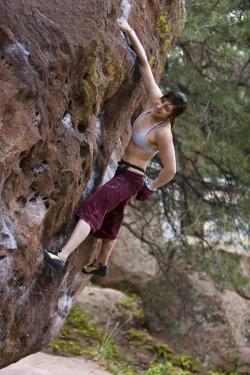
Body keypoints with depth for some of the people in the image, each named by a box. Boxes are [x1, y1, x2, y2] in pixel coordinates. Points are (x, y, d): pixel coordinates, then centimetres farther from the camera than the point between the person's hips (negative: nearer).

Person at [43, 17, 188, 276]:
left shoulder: (163, 133, -23)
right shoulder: (153, 100, -5)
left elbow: (170, 170, -19)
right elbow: (144, 63, -4)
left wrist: (152, 187, -4)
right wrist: (129, 32, -7)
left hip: (131, 178, -9)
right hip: (121, 171, 9)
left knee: (94, 207, -27)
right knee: (110, 219, 25)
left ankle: (62, 257, -42)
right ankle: (101, 265, 47)